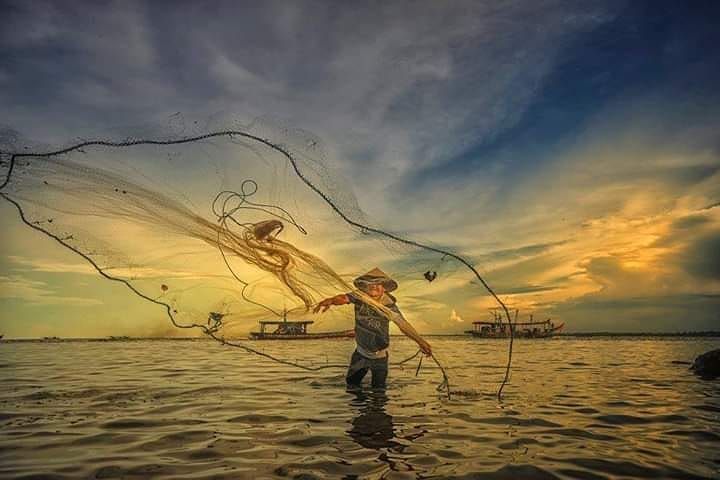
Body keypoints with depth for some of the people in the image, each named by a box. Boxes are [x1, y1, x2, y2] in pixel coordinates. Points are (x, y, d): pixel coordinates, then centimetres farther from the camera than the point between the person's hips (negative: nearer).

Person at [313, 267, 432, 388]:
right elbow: (343, 298, -36)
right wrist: (330, 300, -60)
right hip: (360, 353, 3)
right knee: (351, 383, 23)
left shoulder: (389, 306, -23)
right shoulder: (359, 298, -20)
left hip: (379, 357, -3)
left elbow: (403, 324, -27)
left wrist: (420, 341, -41)